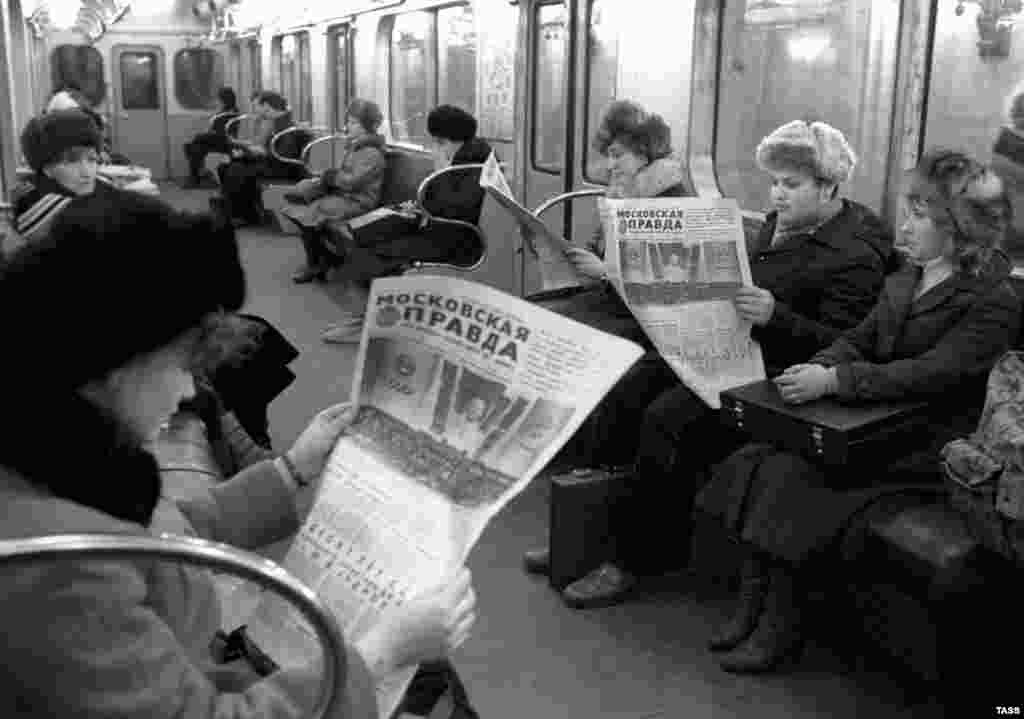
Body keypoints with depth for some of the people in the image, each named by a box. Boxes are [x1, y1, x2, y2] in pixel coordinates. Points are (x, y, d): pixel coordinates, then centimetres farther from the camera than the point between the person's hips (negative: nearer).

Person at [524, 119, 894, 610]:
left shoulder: (856, 254, -11)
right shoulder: (780, 221, 16)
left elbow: (838, 344, -17)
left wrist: (775, 316, -32)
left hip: (775, 372, -9)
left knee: (666, 418, -27)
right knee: (622, 393, -9)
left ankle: (638, 558, -12)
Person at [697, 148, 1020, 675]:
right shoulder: (903, 281, 15)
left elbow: (931, 374, -22)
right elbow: (858, 340, 14)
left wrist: (834, 381, -31)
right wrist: (819, 367, -10)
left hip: (928, 448, -7)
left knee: (790, 475, -25)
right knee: (757, 459, -16)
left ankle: (780, 629, -10)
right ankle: (753, 605, -9)